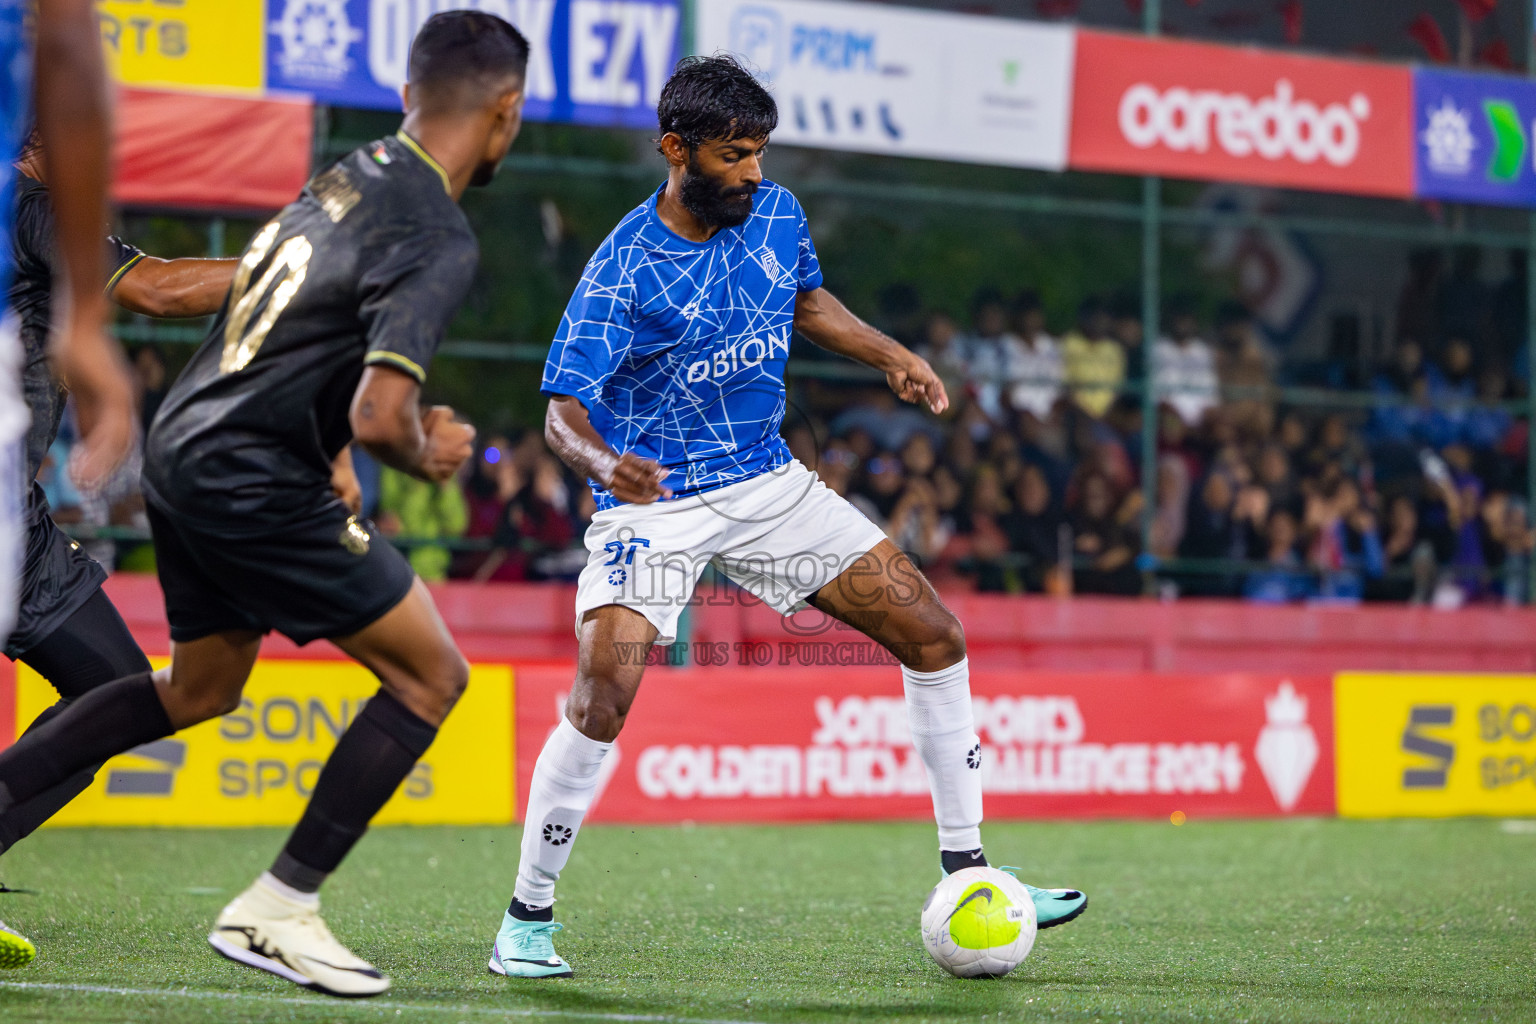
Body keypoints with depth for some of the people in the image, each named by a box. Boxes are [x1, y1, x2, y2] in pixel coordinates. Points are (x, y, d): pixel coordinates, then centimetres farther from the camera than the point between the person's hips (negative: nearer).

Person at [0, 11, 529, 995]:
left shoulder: (355, 173, 9)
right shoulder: (440, 238, -17)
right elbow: (379, 417, -26)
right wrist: (429, 459, -3)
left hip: (181, 444, 9)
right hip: (252, 479, -9)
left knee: (201, 689, 27)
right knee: (431, 674, -1)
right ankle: (277, 911, -1)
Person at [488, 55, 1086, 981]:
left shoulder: (776, 213, -1)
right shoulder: (621, 272, -18)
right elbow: (566, 412, -21)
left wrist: (890, 356, 7)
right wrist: (606, 463, -42)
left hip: (768, 482, 6)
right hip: (653, 499, -6)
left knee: (933, 635, 1)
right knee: (603, 695, -24)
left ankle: (966, 871, 13)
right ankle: (528, 918, -6)